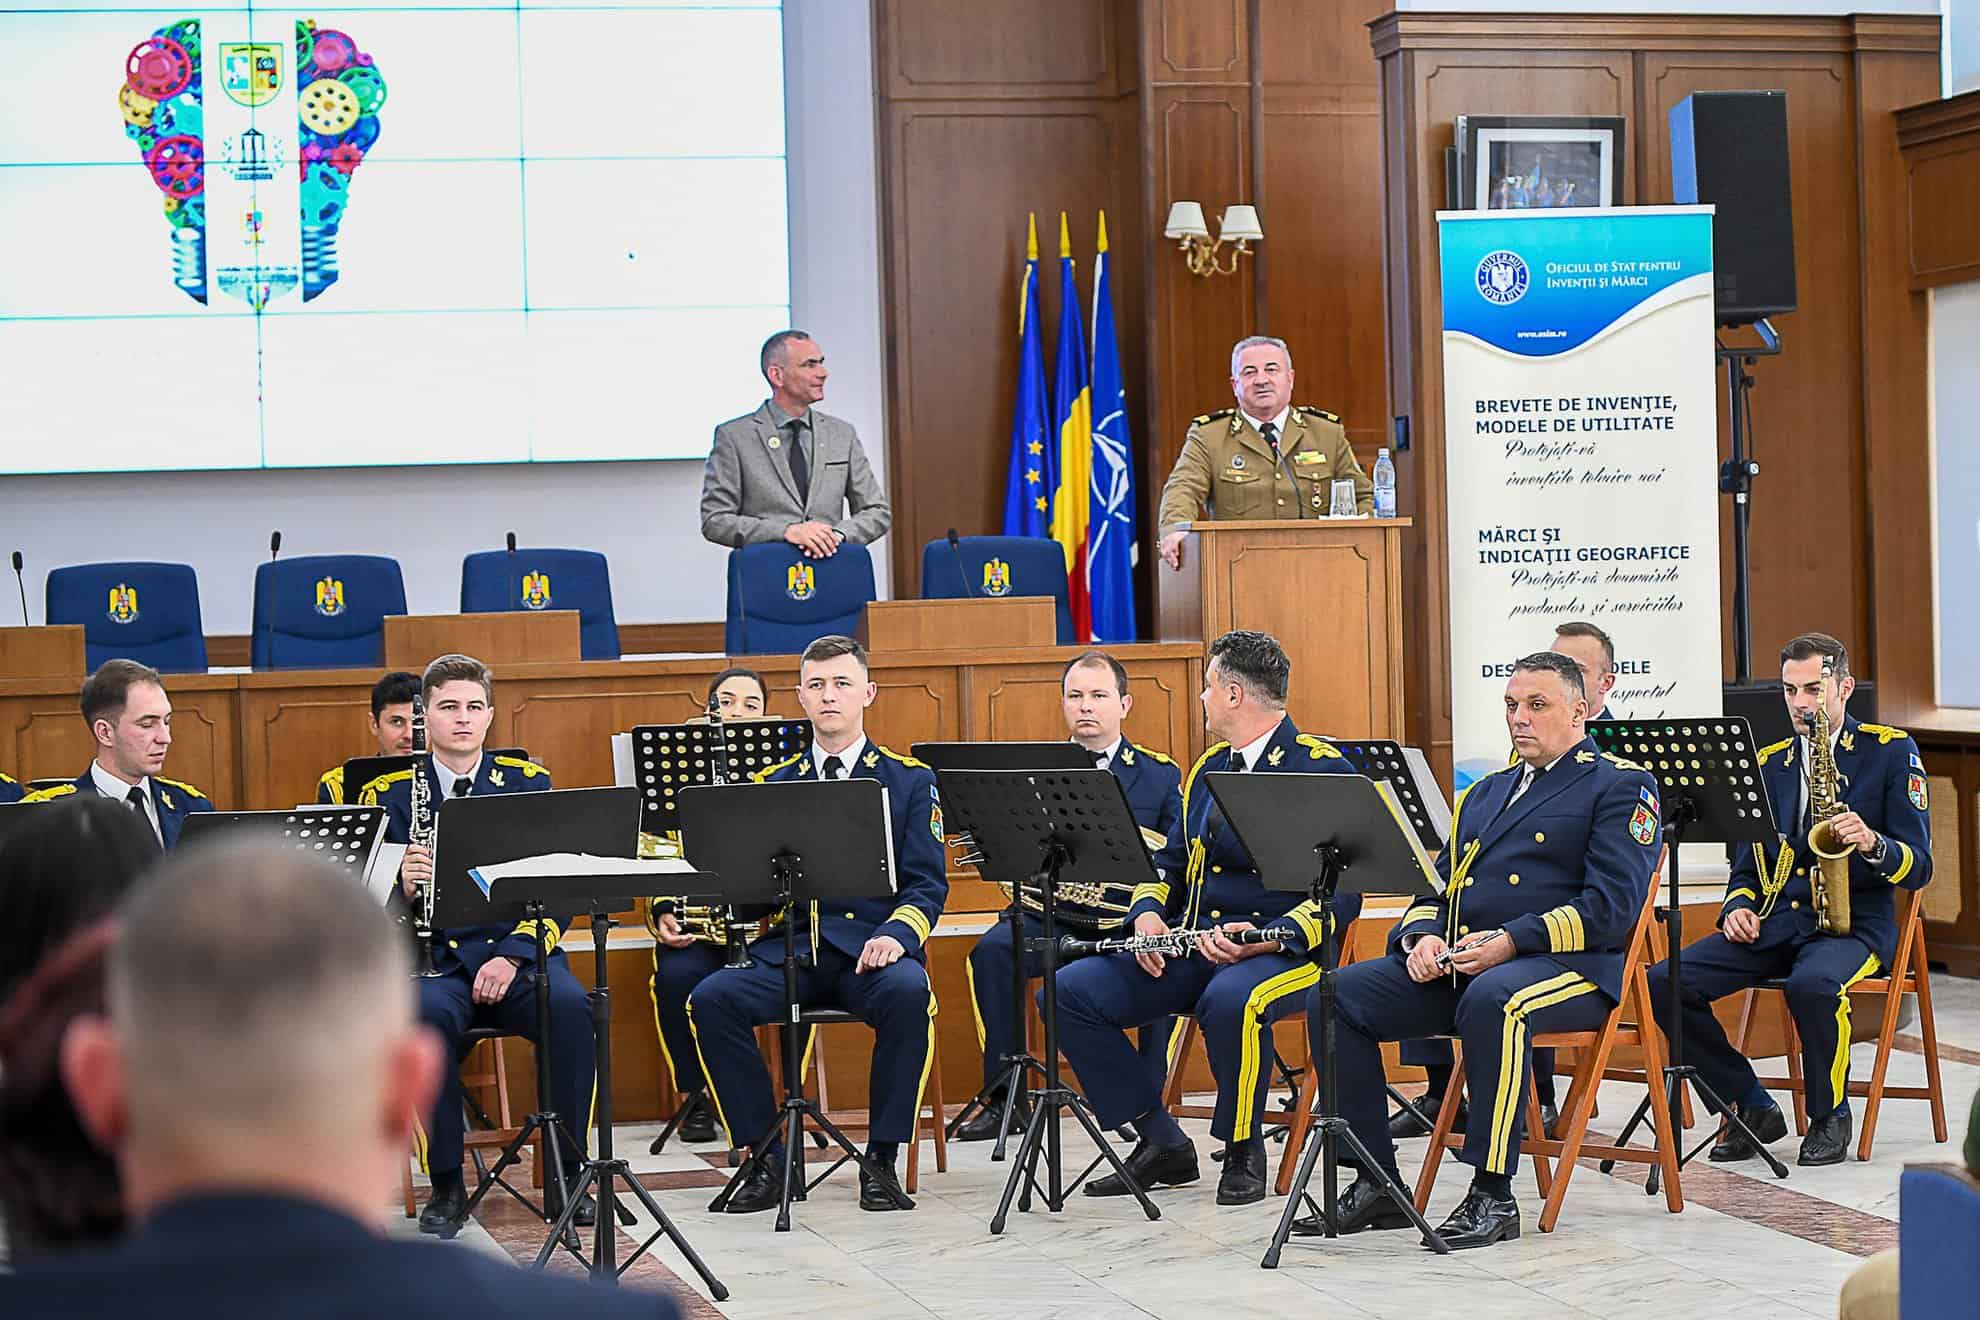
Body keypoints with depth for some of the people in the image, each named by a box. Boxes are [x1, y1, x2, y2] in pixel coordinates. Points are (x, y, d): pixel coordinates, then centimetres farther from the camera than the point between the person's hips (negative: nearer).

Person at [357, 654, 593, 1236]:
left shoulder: (530, 783, 10)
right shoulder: (388, 794, 8)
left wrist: (512, 956, -12)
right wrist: (404, 884, -22)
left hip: (518, 951, 1)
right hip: (433, 958, -1)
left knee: (570, 1007, -31)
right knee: (428, 1013, -35)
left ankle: (569, 1173, -18)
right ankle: (445, 1184, -21)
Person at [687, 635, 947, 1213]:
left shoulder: (910, 780, 10)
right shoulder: (771, 784, 17)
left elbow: (927, 883, 3)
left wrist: (895, 934, -17)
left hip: (870, 948, -2)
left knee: (908, 992, -36)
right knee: (711, 1000, -26)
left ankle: (882, 1158, -21)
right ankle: (766, 1158, -14)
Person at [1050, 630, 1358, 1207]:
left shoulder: (1323, 770, -6)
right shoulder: (1208, 768, 19)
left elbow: (1340, 895, -12)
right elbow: (1172, 862, 23)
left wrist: (1269, 938, -27)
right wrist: (1148, 914, 0)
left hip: (1283, 950, -7)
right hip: (1190, 945, 8)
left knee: (1229, 1000, -41)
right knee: (1070, 991, -10)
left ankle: (1244, 1152, -15)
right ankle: (1162, 1144, -2)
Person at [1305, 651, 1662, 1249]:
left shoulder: (1621, 786, 2)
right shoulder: (1486, 791, 26)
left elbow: (1610, 908, -10)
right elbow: (1440, 883, 23)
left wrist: (1508, 943, -19)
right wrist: (1422, 935, -2)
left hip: (1566, 964, -7)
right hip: (1455, 961, 7)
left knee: (1492, 999, -41)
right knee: (1334, 997, -13)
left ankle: (1492, 1196, -32)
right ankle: (1375, 1184, -10)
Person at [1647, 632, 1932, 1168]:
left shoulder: (1891, 751, 2)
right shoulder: (1769, 762, 15)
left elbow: (1918, 867, -2)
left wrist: (1872, 843, -23)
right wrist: (1738, 907, -3)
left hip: (1853, 922, -5)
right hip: (1772, 922, 5)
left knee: (1813, 984, -40)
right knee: (1663, 984, -17)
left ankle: (1830, 1116, -13)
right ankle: (1753, 1108, -3)